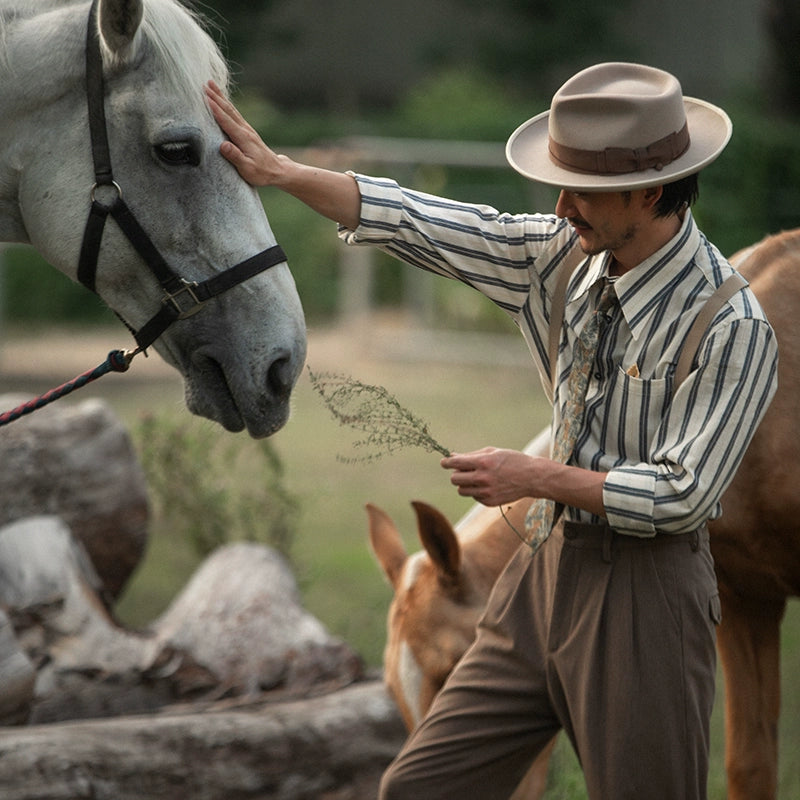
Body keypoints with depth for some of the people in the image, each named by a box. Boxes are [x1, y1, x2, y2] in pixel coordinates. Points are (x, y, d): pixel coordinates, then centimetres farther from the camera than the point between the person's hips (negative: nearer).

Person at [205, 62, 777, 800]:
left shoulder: (732, 328, -17)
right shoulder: (566, 255, 1)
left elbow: (681, 496, -19)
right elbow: (417, 225, 7)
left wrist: (534, 477, -14)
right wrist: (276, 171, 4)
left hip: (643, 592, -7)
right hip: (546, 568, 7)